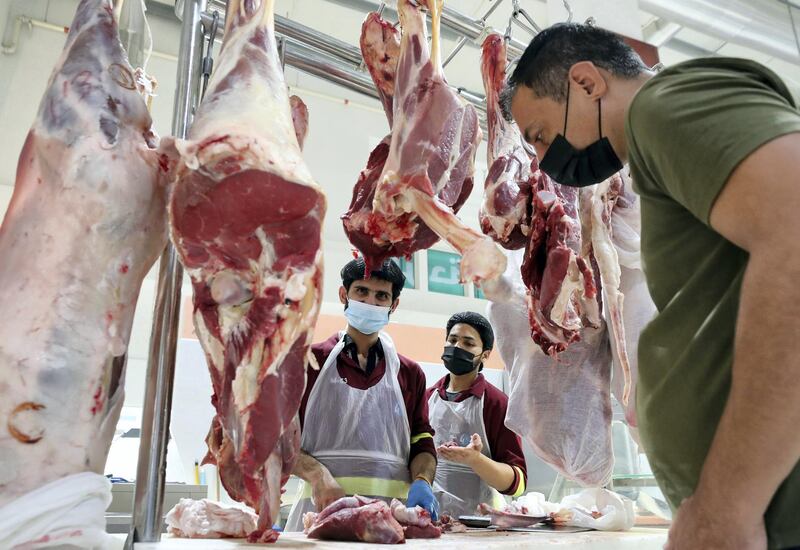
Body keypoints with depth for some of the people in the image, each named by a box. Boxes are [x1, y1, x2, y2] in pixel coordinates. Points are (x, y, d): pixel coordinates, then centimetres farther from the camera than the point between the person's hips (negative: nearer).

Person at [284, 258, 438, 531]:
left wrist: (421, 481, -8)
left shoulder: (410, 374, 14)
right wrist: (317, 475, -16)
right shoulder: (310, 361, 5)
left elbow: (422, 444, 13)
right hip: (321, 507, -2)